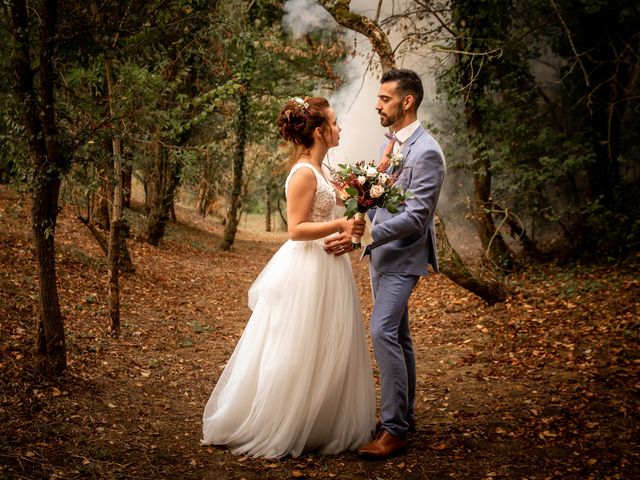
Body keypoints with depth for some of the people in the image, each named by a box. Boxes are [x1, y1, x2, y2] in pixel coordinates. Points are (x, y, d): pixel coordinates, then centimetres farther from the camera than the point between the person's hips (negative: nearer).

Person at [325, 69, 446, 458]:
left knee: (383, 331, -16)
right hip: (382, 251, 9)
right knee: (397, 334, 14)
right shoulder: (391, 142, 10)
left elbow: (415, 217, -24)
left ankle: (395, 428, -9)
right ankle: (404, 414, 26)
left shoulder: (426, 152, -18)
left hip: (403, 256, -9)